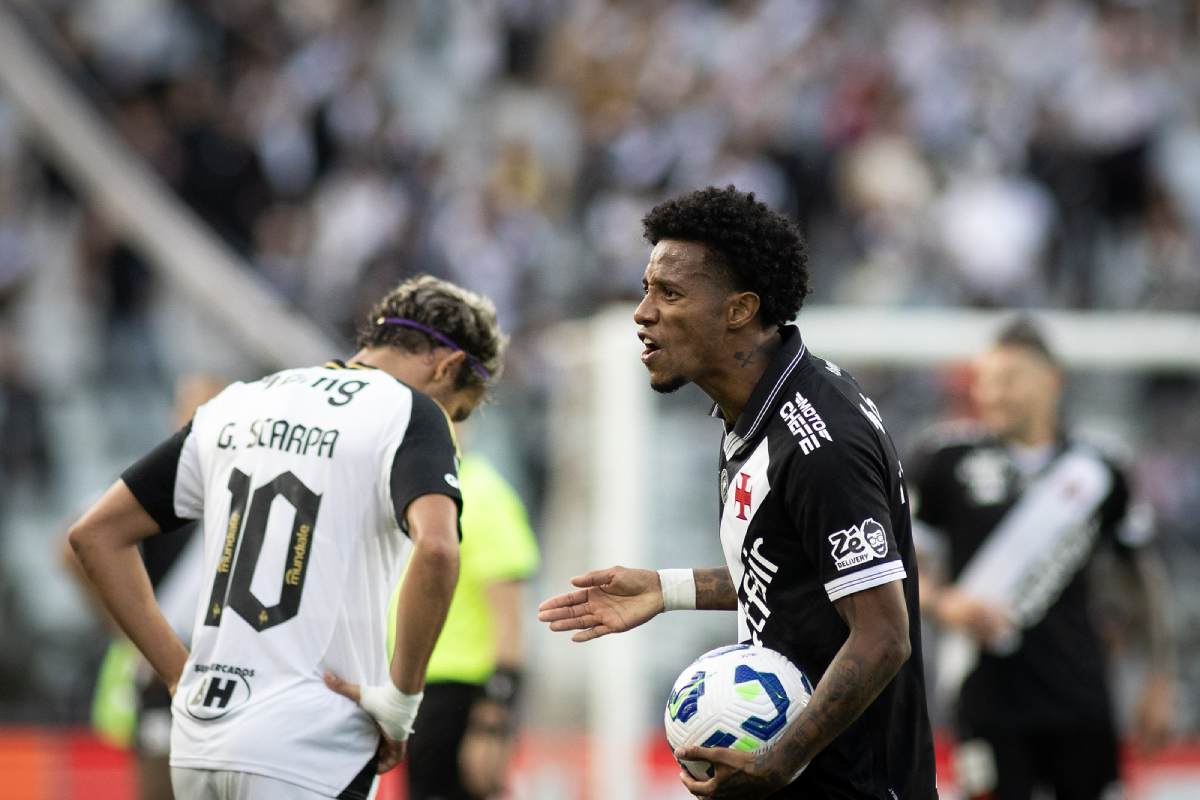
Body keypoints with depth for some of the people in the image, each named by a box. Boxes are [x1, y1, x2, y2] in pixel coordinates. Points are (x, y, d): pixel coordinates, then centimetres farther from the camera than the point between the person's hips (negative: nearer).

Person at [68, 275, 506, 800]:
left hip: (197, 751, 6)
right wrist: (400, 696, -12)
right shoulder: (411, 414, -3)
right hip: (305, 757, -6)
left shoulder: (237, 405, 17)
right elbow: (436, 549, -23)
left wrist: (179, 673, 15)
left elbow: (95, 534, 19)